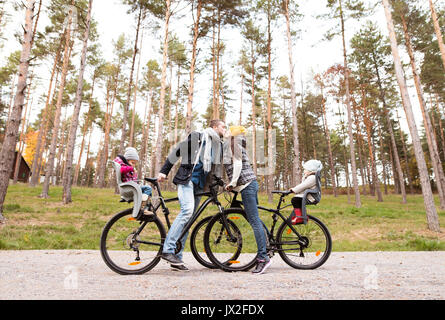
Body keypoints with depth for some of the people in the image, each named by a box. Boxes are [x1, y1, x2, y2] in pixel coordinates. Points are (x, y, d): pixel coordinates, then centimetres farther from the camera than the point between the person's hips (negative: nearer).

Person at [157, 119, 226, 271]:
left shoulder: (218, 146, 20)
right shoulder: (197, 136, 2)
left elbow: (215, 170, 24)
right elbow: (177, 151, 0)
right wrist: (164, 171, -5)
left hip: (199, 186, 7)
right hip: (187, 179, -6)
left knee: (189, 219, 2)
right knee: (187, 210, -26)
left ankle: (177, 258, 6)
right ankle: (168, 250, -22)